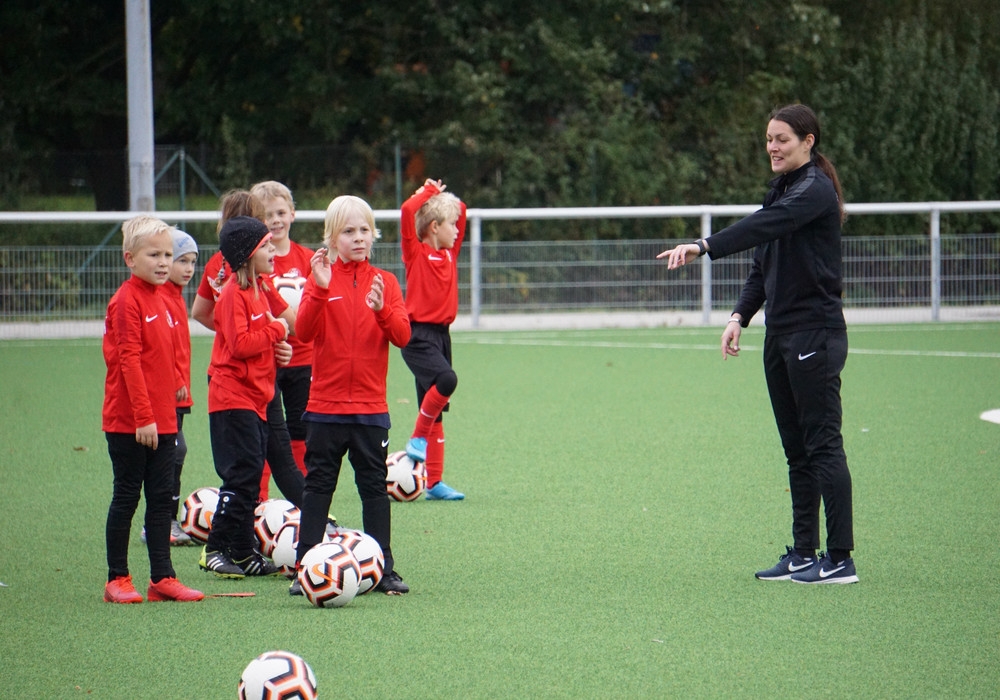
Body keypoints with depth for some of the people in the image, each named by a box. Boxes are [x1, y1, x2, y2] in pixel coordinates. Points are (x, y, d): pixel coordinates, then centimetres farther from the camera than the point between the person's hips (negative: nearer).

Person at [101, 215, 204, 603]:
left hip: (161, 419, 8)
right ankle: (117, 579, 8)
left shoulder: (159, 299, 11)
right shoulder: (127, 301, -14)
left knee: (161, 498, 7)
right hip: (128, 421, -8)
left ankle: (162, 577, 11)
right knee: (126, 497, 0)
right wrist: (143, 417, -22)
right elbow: (129, 360, -19)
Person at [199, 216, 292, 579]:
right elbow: (239, 344, -24)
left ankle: (244, 552, 15)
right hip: (233, 396, -10)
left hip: (255, 397, 10)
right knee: (241, 473, -12)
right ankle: (216, 549, -8)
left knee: (250, 476, 10)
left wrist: (278, 351, 5)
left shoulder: (258, 291, 17)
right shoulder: (234, 294, -13)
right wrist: (276, 332, -14)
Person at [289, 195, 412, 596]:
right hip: (326, 406, -1)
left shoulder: (385, 282, 5)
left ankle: (383, 567, 10)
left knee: (374, 486, 5)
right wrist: (320, 290, -26)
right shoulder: (322, 279, 1)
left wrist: (382, 310, -24)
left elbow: (402, 336, -6)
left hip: (370, 408, 1)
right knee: (318, 485, 3)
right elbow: (304, 331, -13)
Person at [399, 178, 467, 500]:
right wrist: (429, 193, -7)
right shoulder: (416, 252, -6)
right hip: (419, 334, -7)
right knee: (446, 379, -31)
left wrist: (438, 195, 14)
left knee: (435, 409, 8)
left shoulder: (449, 253, 13)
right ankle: (418, 438, -13)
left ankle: (434, 482, 10)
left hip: (441, 334, 7)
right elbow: (408, 211, -21)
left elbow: (461, 211, 27)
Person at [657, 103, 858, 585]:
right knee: (796, 449, 10)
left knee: (823, 443, -9)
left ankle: (840, 560, -8)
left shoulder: (815, 190, -12)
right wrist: (740, 316, 6)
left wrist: (704, 247, -39)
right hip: (781, 334, 9)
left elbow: (763, 226, -29)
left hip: (816, 333, -9)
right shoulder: (781, 190, 17)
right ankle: (804, 553, 13)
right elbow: (762, 264, 20)